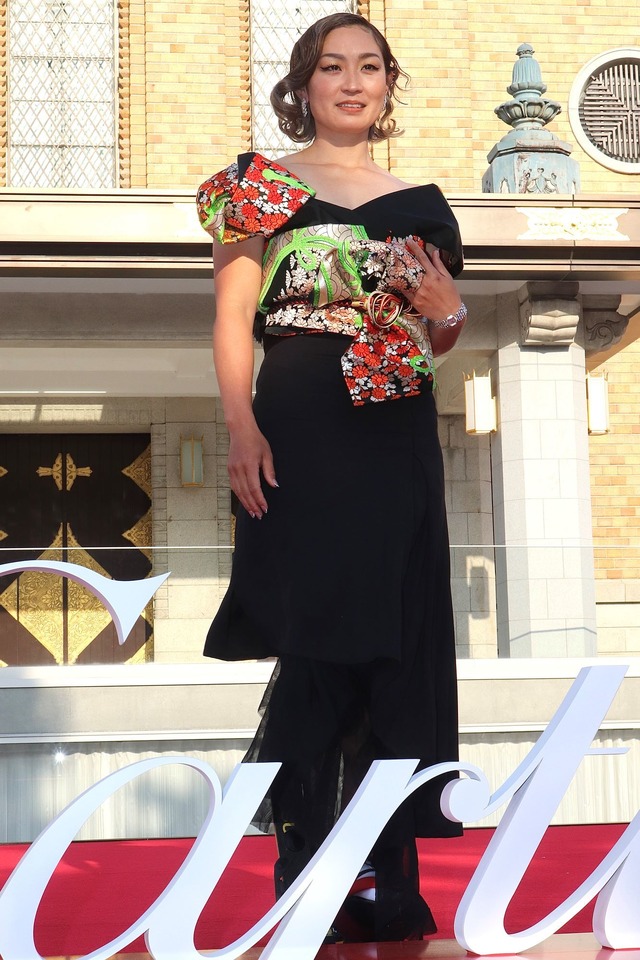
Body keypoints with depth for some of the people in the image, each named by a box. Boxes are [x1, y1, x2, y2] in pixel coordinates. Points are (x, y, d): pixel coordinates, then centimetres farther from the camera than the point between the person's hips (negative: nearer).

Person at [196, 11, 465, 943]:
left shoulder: (419, 202, 17)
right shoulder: (265, 185, 8)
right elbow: (234, 315, 0)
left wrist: (446, 314, -3)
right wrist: (241, 428, -13)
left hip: (397, 439, 4)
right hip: (300, 435, -3)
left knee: (398, 652, 0)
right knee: (315, 646, -7)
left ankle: (389, 879, 6)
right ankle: (305, 875, 0)